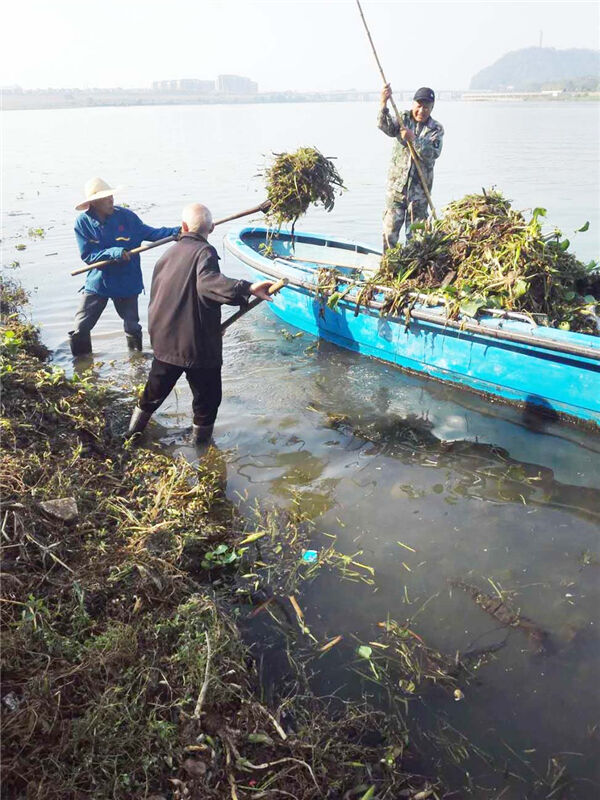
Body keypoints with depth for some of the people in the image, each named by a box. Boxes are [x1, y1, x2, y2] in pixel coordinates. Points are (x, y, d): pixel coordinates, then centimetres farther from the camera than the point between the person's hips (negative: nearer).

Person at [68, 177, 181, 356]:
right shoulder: (83, 222, -11)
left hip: (127, 282, 1)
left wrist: (176, 232, -14)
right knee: (80, 328, 0)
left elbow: (149, 233, -1)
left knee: (132, 327, 13)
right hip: (97, 282, -1)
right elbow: (87, 255, -14)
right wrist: (113, 253, -29)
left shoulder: (125, 215, -8)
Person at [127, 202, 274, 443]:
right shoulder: (204, 252, -13)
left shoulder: (168, 254, 9)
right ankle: (201, 437, 25)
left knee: (156, 387, 27)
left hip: (164, 340, 7)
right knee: (207, 395, 13)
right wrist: (247, 288, -46)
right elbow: (208, 284, -35)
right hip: (198, 344, -7)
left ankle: (135, 426, 43)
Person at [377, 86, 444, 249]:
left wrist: (413, 139, -24)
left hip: (419, 187, 0)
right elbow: (387, 128, -19)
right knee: (390, 226, 1)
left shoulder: (436, 129, 0)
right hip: (397, 183, 0)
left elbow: (432, 154, -14)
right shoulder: (404, 118, 3)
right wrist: (384, 105, -36)